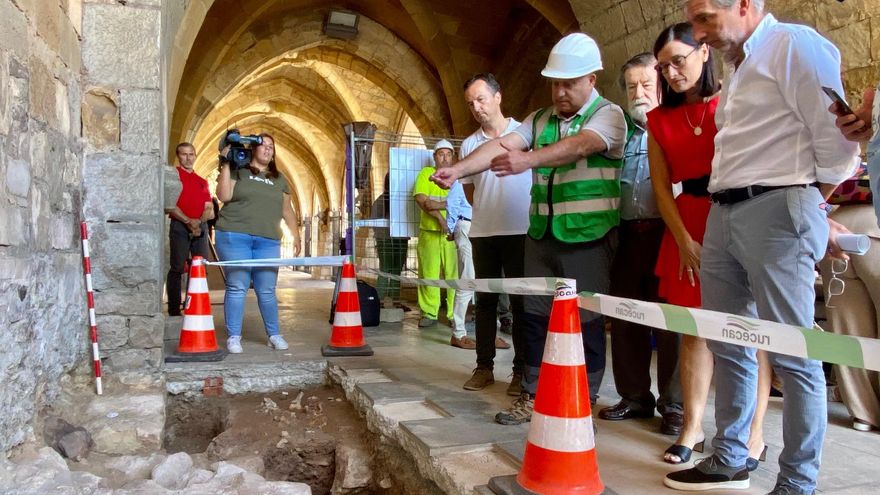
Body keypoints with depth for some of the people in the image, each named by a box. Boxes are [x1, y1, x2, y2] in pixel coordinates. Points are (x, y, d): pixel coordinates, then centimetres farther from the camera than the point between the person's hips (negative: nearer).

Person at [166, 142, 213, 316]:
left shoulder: (202, 181, 19)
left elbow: (209, 208, 12)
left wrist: (199, 221, -7)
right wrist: (188, 221, -15)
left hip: (201, 226, 5)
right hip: (179, 226, -5)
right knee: (177, 268, -5)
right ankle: (174, 311, -2)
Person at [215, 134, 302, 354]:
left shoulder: (279, 179, 18)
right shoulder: (237, 170, 6)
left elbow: (287, 210, 20)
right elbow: (224, 196, -6)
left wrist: (296, 236, 14)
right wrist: (226, 164, -7)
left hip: (268, 242, 3)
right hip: (234, 237, -3)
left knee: (267, 291, 4)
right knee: (237, 288, -2)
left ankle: (274, 335, 15)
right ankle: (233, 337, 6)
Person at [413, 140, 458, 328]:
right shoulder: (426, 173, 10)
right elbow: (421, 200, -4)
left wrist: (437, 204, -13)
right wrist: (440, 217, -13)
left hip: (452, 234, 0)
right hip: (429, 233, 0)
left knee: (454, 274, -3)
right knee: (428, 274, 0)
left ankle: (454, 314, 4)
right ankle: (429, 313, 8)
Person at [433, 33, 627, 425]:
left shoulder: (608, 115, -4)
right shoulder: (540, 120, 12)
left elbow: (579, 146, -25)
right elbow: (502, 144, -4)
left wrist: (529, 159, -42)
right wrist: (458, 170, -20)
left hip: (588, 236, -5)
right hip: (541, 235, 5)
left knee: (586, 320, 1)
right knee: (535, 315, 8)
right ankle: (532, 397, 20)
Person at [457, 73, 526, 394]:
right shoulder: (469, 144, 8)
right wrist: (491, 211, 9)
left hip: (519, 231, -3)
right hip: (483, 232, 3)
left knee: (520, 301, 1)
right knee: (485, 300, 8)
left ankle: (521, 370, 9)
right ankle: (484, 367, 18)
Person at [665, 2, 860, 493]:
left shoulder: (794, 44, -4)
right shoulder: (741, 68, 22)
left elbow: (836, 140, -9)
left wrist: (809, 211, 2)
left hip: (776, 211, -9)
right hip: (723, 215, 9)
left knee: (791, 354, -4)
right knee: (728, 345, 12)